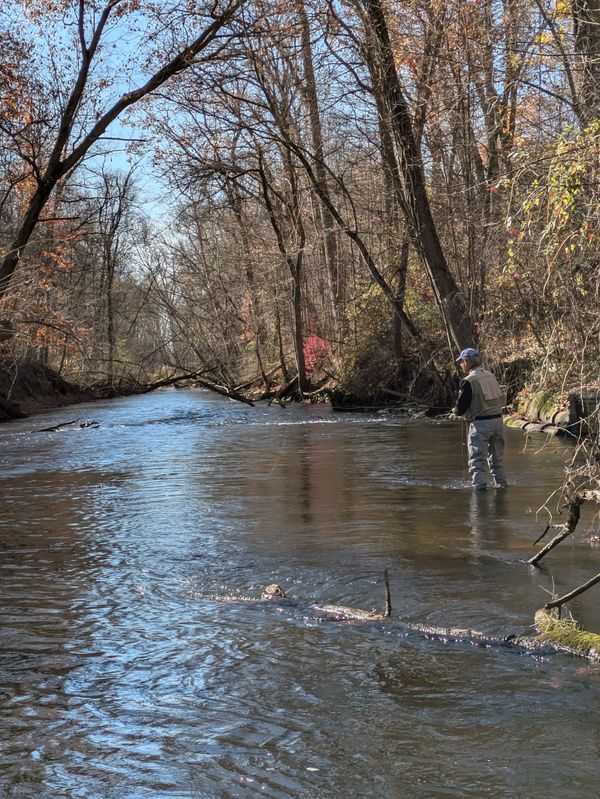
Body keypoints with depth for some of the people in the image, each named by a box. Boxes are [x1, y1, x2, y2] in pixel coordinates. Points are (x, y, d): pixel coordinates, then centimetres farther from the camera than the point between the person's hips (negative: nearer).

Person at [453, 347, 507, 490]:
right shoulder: (491, 376, 9)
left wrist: (455, 411, 10)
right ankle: (501, 485, 23)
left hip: (480, 423, -7)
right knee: (497, 458, 19)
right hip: (497, 420, 7)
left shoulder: (468, 381, -13)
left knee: (477, 461, -2)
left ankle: (480, 486, -10)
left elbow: (460, 407, -14)